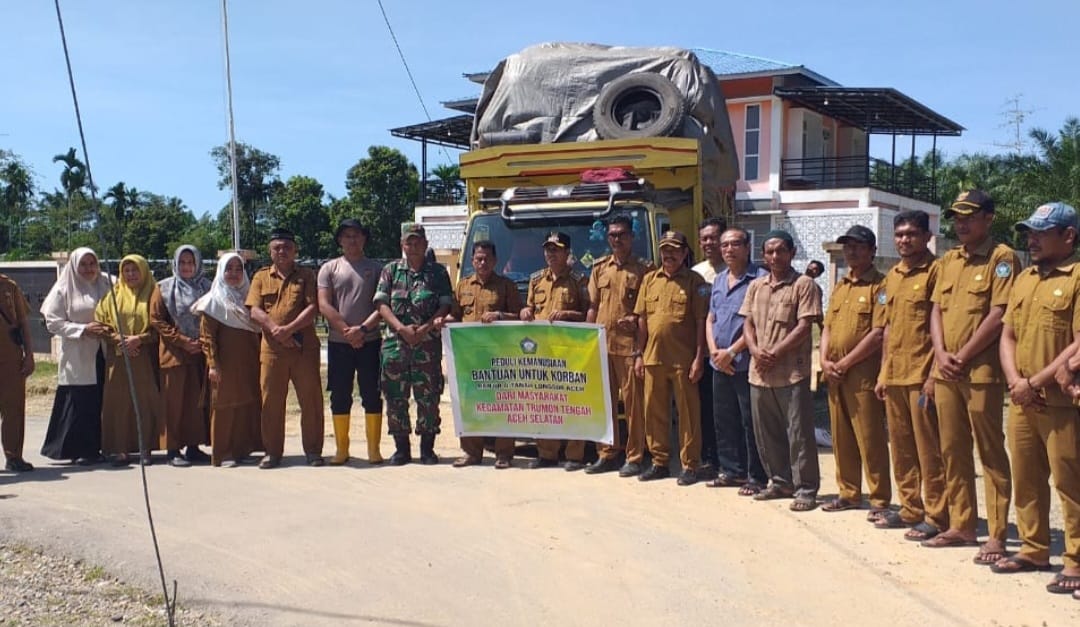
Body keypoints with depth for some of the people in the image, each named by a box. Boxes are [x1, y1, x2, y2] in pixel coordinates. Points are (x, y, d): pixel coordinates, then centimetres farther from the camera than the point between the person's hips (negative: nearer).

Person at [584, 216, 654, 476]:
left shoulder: (644, 269, 1)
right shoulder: (600, 267, 14)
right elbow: (592, 307, 15)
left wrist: (637, 319, -16)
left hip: (629, 345, -4)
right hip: (601, 344, 4)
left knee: (633, 401, -2)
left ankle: (634, 457, 6)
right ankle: (606, 454, 18)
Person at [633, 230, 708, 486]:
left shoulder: (695, 281, -1)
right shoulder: (650, 279, 12)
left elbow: (701, 322, -5)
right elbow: (642, 320, 13)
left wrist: (699, 359, -11)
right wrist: (639, 355, 8)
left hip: (683, 359, -4)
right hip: (653, 357, 4)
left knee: (688, 413, 2)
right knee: (654, 412, 10)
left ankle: (690, 465, 10)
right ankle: (659, 462, 21)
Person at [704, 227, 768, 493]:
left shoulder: (760, 279, -8)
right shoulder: (719, 280, 16)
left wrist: (731, 352, -14)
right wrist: (714, 351, -1)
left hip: (746, 363, -7)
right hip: (719, 364, 7)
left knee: (751, 422, -3)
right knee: (724, 420, 13)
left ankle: (756, 477, 5)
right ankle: (731, 470, 24)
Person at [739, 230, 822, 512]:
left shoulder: (803, 285, -5)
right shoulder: (756, 286, 14)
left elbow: (804, 327, -11)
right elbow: (748, 323, 13)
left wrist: (775, 353, -15)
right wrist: (755, 351, -6)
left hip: (792, 373, -6)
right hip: (759, 373, 6)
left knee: (799, 434, -3)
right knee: (766, 433, 13)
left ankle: (805, 489, 5)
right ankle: (780, 482, 26)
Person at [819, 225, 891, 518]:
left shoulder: (880, 285, -7)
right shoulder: (840, 287, 18)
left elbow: (878, 333, -15)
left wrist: (845, 363, -14)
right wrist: (825, 361, 1)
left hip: (863, 375, -8)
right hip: (835, 375, 8)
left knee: (870, 439, -4)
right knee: (841, 438, 13)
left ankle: (880, 500, 4)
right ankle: (849, 493, 24)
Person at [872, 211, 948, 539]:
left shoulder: (936, 271, -7)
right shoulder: (892, 276, 16)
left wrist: (934, 375, -16)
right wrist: (883, 373, 15)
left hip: (921, 375, -7)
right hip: (894, 375, 8)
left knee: (928, 448, -3)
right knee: (900, 446, 13)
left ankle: (936, 516, 4)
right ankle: (909, 508, 23)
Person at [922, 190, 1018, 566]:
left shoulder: (1002, 258, -6)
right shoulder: (949, 260, 16)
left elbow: (998, 315, -13)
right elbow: (936, 309, 12)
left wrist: (963, 357, -12)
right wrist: (941, 354, -3)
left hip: (981, 371, -7)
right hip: (945, 371, 7)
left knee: (991, 453, -2)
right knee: (952, 451, 11)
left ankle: (997, 535, 3)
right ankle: (961, 526, 22)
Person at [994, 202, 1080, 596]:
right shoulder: (1024, 279, 15)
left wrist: (1036, 382, -15)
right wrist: (1015, 381, -2)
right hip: (1021, 401, 7)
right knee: (1025, 479, 14)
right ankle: (1034, 550, 26)